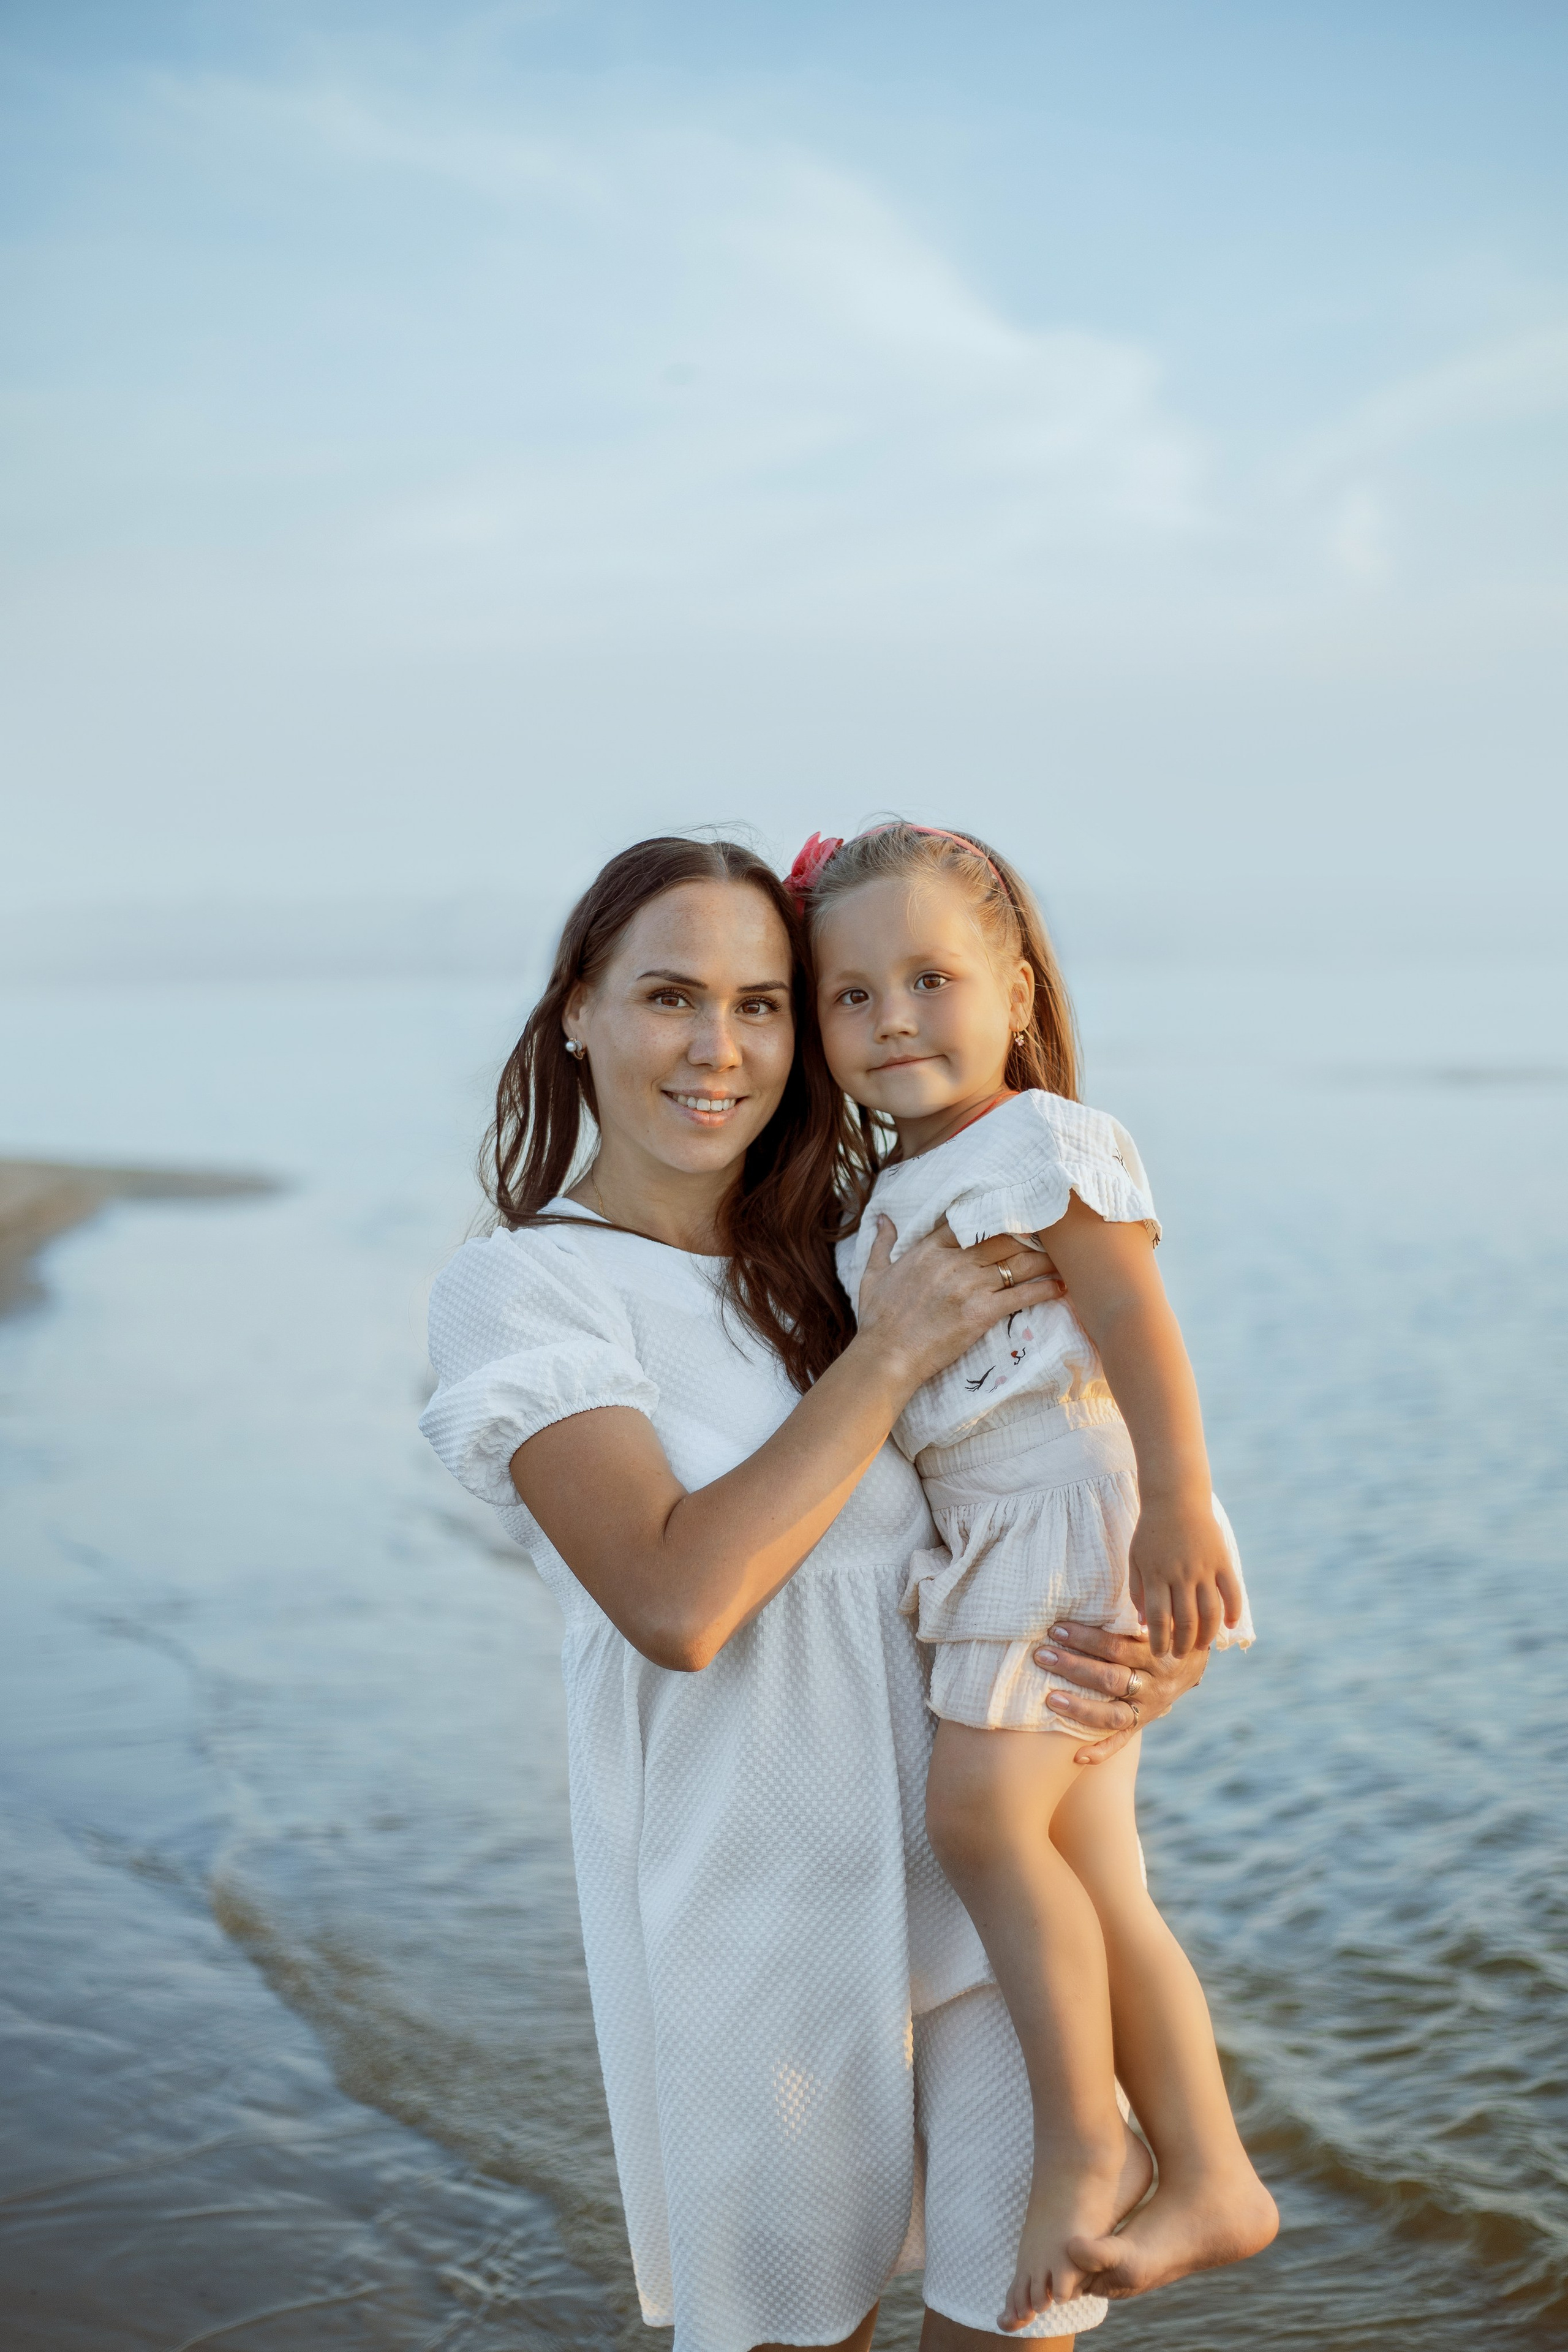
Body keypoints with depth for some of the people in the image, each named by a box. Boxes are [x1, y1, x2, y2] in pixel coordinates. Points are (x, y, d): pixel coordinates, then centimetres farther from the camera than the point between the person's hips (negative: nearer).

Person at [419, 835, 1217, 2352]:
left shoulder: (839, 1255, 8)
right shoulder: (518, 1289, -7)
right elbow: (676, 1602, -20)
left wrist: (1160, 1656, -8)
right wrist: (890, 1352, -17)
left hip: (981, 1845, 4)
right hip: (751, 1884, -4)